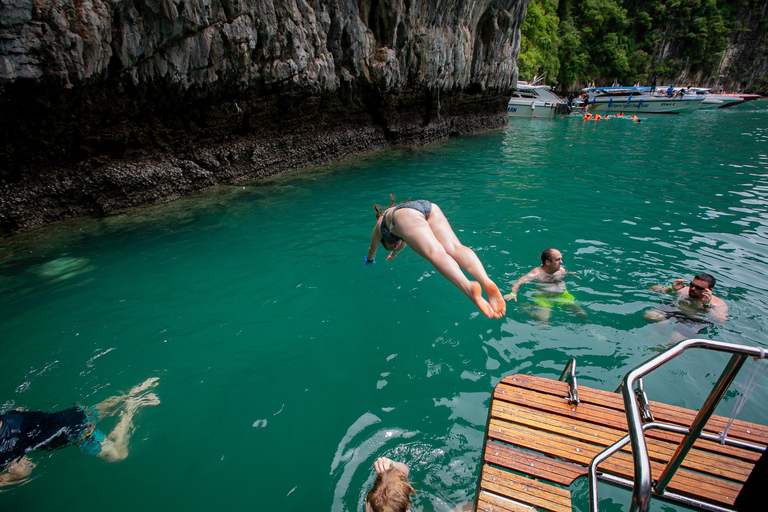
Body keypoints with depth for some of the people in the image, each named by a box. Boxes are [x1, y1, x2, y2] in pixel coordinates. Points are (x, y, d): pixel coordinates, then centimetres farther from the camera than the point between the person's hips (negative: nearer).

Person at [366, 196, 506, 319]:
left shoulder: (380, 223, 38)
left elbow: (372, 249, 53)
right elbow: (403, 241, 69)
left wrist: (370, 260, 73)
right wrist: (394, 253, 85)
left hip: (407, 215, -5)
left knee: (435, 253, -28)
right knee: (454, 248, -19)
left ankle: (468, 287, -57)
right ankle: (486, 282, -48)